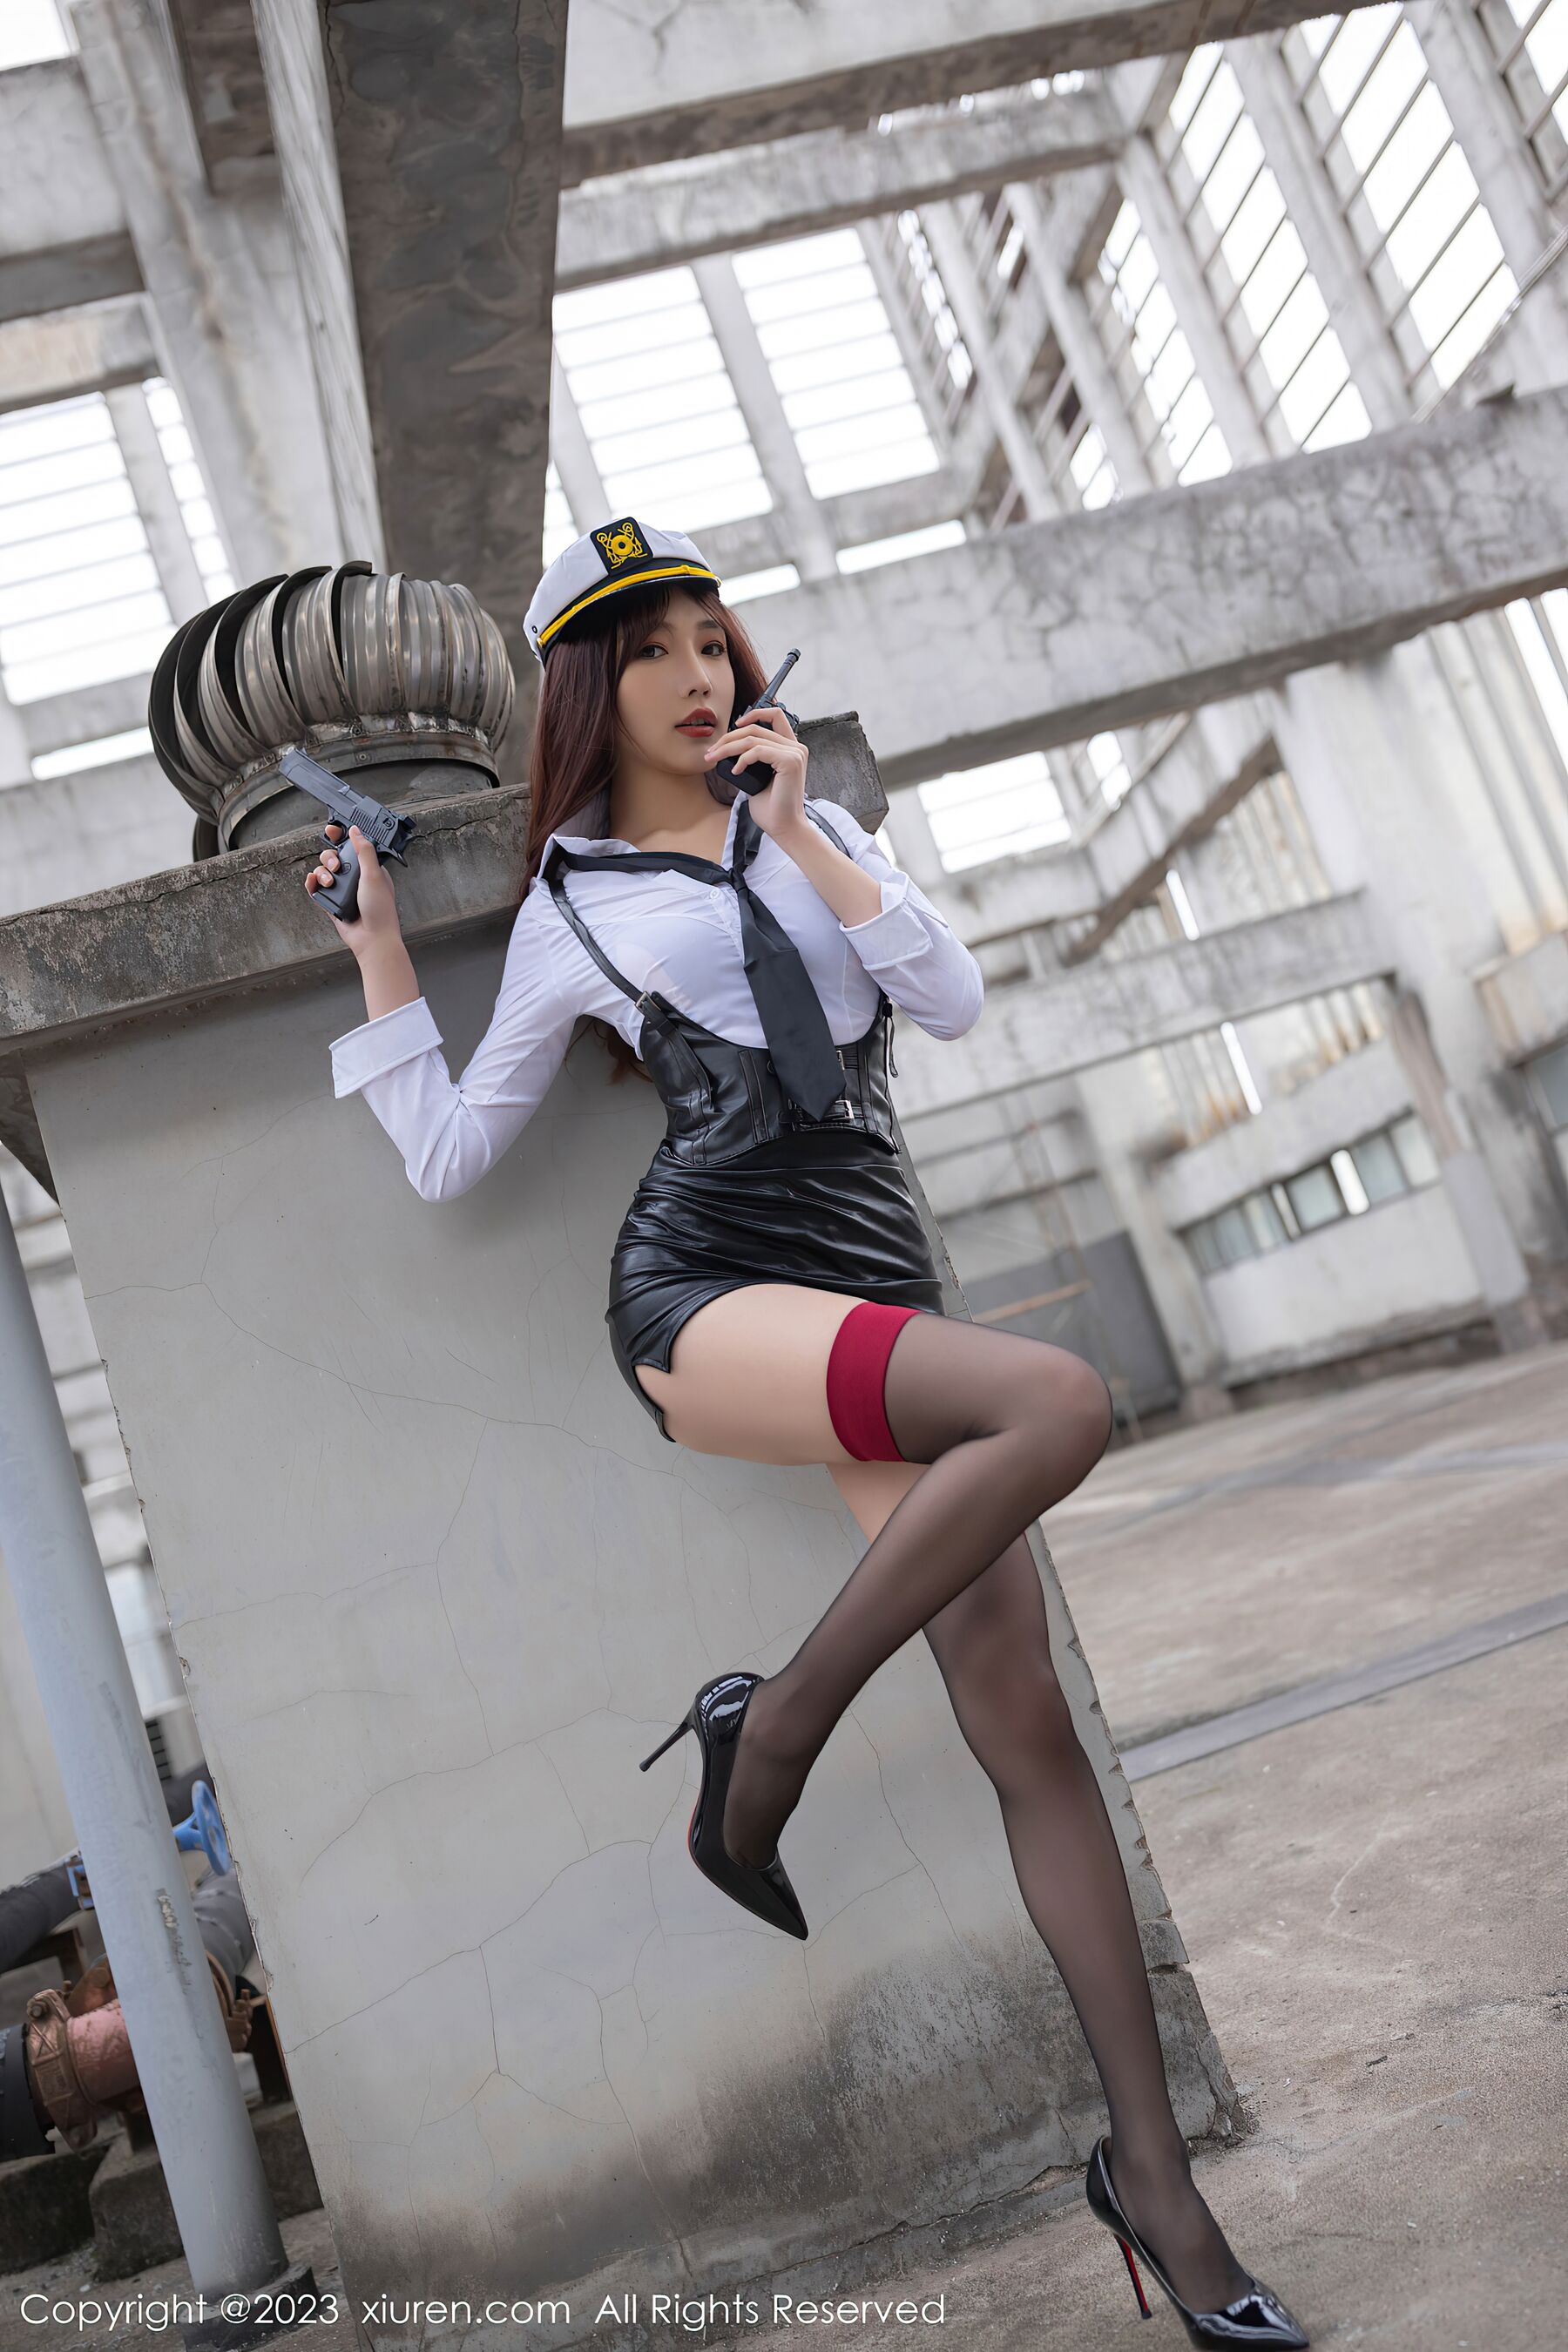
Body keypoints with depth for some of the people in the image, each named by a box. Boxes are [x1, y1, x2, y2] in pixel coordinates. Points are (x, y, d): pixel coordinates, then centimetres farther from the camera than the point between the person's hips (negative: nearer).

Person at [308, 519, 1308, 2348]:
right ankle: (771, 1734, -15)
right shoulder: (567, 912, 14)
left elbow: (955, 1001, 8)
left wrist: (802, 835, 3)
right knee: (1062, 1401, -32)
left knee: (1030, 1731, -6)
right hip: (701, 1297, -4)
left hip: (874, 1293, 4)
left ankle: (1152, 2171, 3)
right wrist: (380, 955, 12)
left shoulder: (809, 825, 22)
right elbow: (447, 1154, 15)